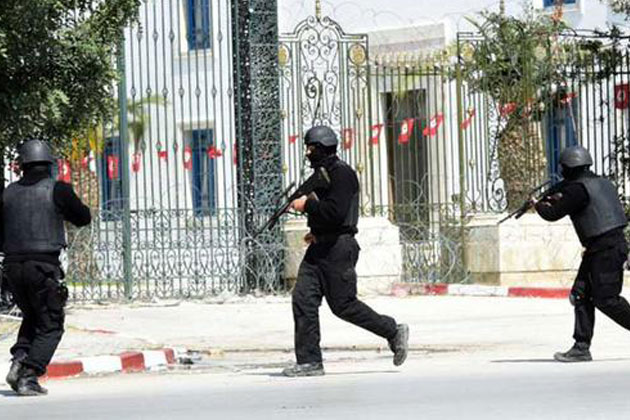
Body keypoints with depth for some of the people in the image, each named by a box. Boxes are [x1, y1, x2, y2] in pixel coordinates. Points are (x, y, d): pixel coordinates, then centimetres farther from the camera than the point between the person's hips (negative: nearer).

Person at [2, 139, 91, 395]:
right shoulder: (57, 190, -6)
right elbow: (83, 218, 6)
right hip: (44, 266, -5)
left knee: (32, 317, 25)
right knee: (50, 327, 5)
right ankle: (29, 377, -11)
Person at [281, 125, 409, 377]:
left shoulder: (341, 174, -13)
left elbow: (336, 212, -24)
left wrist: (307, 205, -15)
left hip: (338, 249, -10)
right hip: (320, 248, 10)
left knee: (343, 304, -4)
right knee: (303, 299, -1)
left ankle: (393, 332, 12)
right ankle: (309, 361, -2)